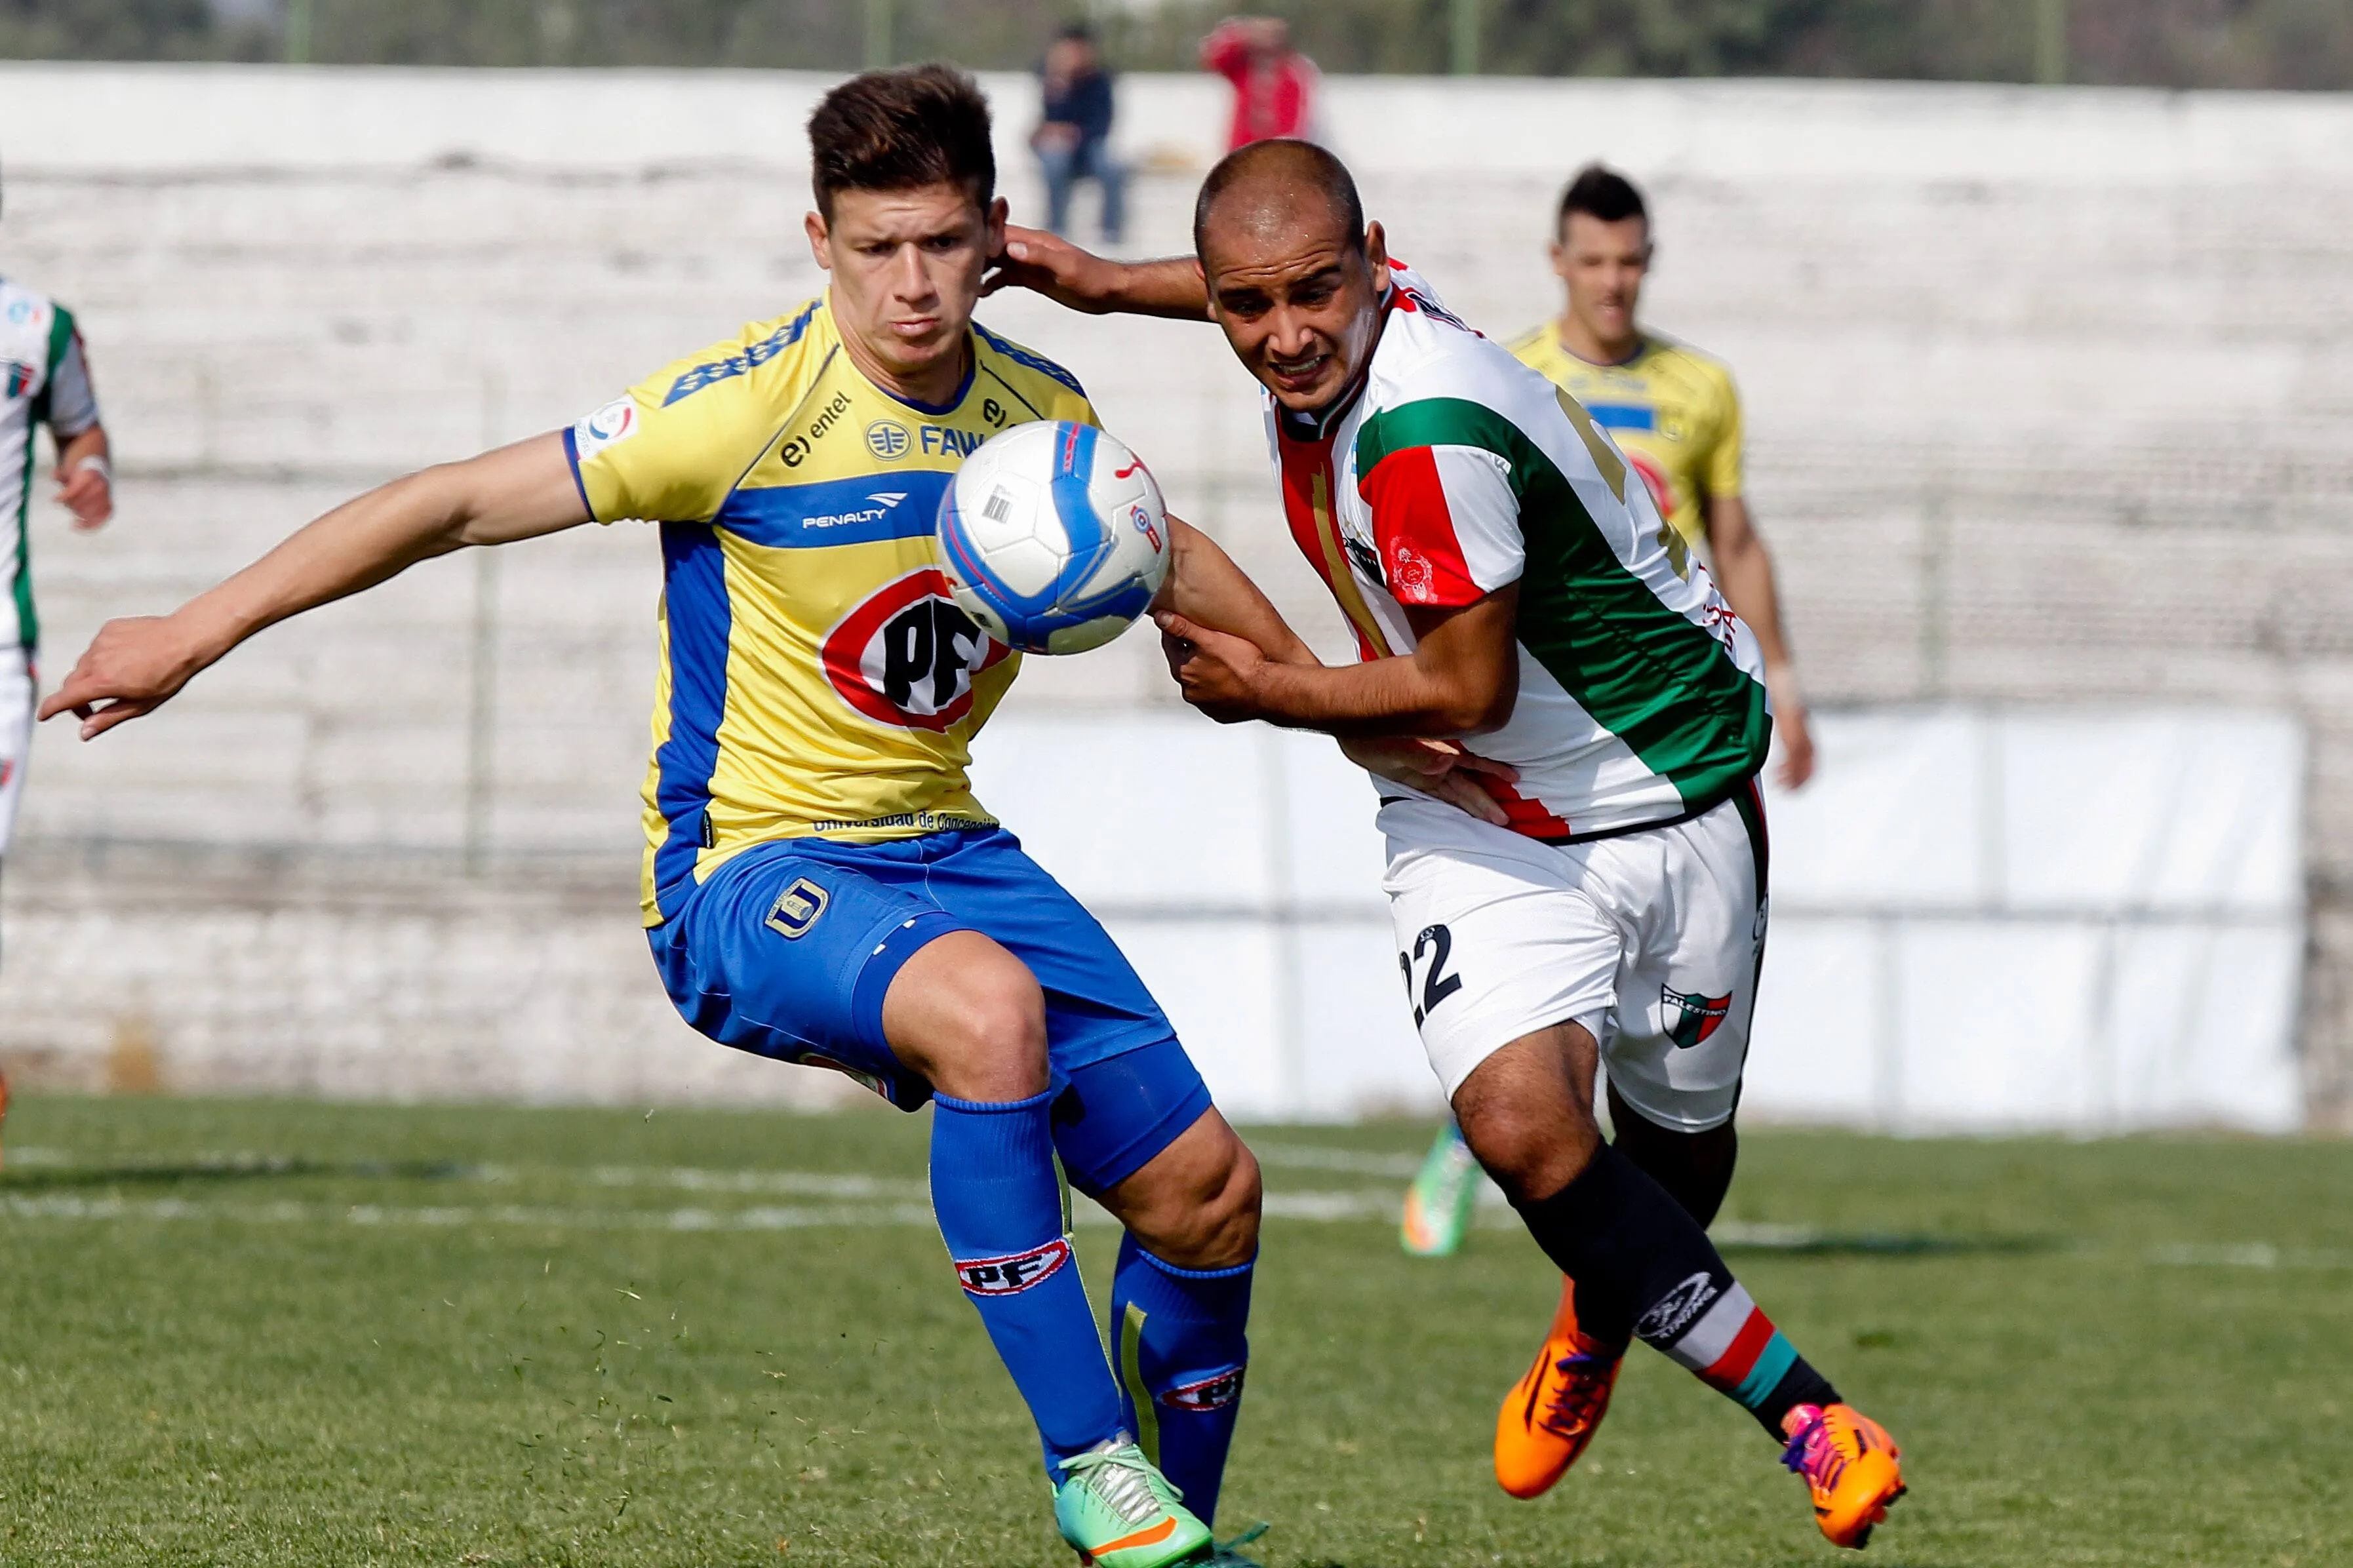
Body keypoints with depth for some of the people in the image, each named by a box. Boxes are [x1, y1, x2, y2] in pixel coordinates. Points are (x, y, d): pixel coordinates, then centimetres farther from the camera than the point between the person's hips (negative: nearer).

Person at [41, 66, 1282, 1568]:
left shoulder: (1044, 412, 1)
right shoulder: (753, 405, -18)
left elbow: (1163, 548, 23)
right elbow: (458, 503, -15)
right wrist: (196, 632, -15)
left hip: (944, 851, 7)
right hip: (749, 870, -7)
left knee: (1209, 1194, 2)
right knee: (988, 1007, -38)